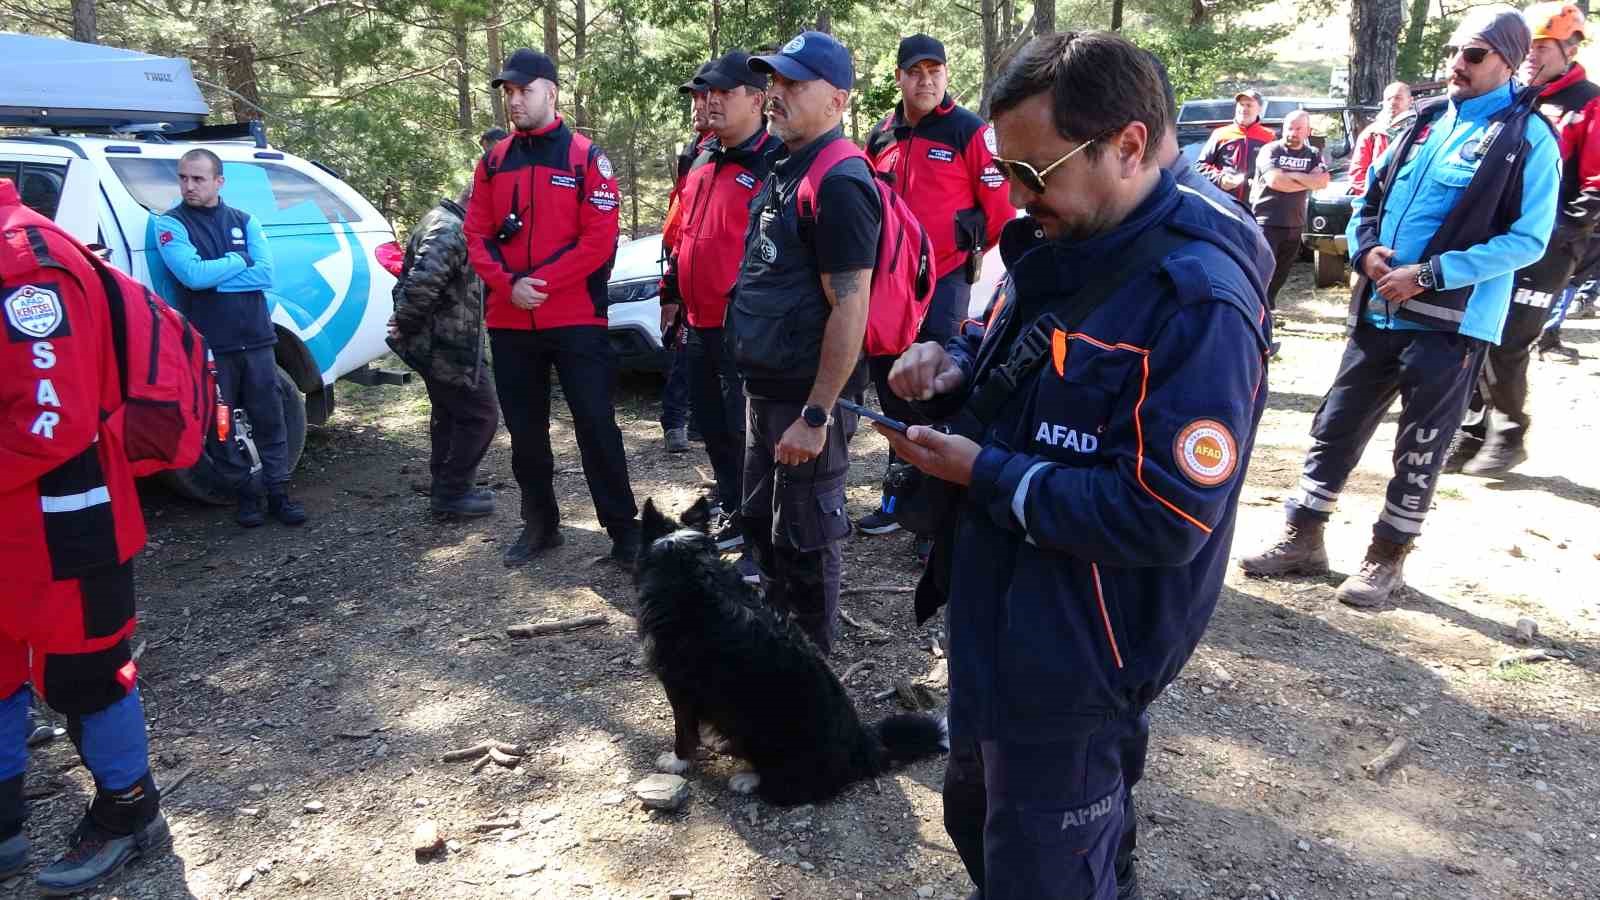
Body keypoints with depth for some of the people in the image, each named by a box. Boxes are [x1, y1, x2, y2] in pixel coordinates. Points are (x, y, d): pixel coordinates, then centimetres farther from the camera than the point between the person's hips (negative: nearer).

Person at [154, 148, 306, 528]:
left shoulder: (244, 221, 9)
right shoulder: (171, 223, 0)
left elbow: (265, 273, -6)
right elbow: (192, 274, -17)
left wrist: (212, 277, -12)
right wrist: (238, 260, -7)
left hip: (255, 338, 2)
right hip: (208, 345, -2)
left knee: (269, 419, 6)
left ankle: (278, 492, 15)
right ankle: (246, 494, 18)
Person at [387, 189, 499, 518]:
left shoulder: (442, 222, 14)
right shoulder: (451, 231, -21)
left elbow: (417, 279, 21)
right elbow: (422, 283, -33)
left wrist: (406, 322, 16)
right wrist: (407, 324, -19)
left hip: (437, 343, 11)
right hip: (448, 347, -11)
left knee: (449, 414, 20)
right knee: (480, 416, -1)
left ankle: (445, 488, 30)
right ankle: (453, 492, 6)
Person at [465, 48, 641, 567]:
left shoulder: (586, 158, -2)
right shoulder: (493, 162, 11)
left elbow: (600, 238, -10)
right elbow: (476, 234, 7)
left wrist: (543, 283, -16)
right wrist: (508, 285, -11)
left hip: (576, 320, -4)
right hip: (509, 322, 5)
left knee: (596, 426, -2)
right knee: (525, 431, 12)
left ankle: (624, 531, 7)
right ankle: (540, 525, 27)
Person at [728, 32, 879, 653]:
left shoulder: (838, 183, -18)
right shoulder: (786, 169, 13)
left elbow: (849, 307, -23)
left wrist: (815, 416, -24)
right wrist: (763, 390, 19)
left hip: (806, 398, -10)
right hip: (765, 389, 10)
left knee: (803, 537, 4)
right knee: (760, 521, 21)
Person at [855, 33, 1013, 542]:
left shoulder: (970, 132, -7)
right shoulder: (881, 137, 10)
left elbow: (1001, 205, -6)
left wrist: (976, 253, 5)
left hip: (944, 281, -6)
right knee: (892, 388, 14)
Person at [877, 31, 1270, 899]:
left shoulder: (1198, 303, -26)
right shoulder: (1060, 243, 2)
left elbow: (1164, 520, -29)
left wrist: (985, 474, -24)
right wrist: (950, 363, -6)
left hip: (1073, 657, -9)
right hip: (998, 623, 9)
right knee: (978, 818, 30)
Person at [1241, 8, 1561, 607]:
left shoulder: (1528, 138, -5)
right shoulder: (1426, 121, 12)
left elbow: (1528, 239, -11)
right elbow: (1370, 198, 16)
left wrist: (1429, 275, -19)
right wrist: (1366, 250, -5)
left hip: (1453, 323, -5)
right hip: (1379, 312, 6)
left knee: (1420, 448, 5)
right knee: (1336, 426, 9)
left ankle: (1387, 558, 19)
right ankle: (1303, 539, 20)